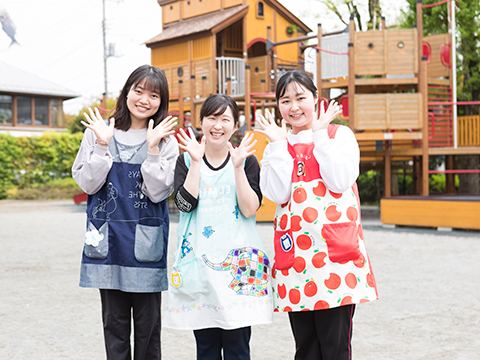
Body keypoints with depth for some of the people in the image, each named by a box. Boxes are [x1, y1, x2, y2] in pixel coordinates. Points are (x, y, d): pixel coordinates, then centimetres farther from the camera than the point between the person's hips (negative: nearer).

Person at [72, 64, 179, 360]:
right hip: (108, 237, 1)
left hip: (146, 240, -1)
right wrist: (102, 144, -11)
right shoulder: (98, 132, 5)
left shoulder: (166, 142, 1)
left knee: (148, 323, 5)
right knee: (114, 321, 8)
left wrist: (153, 149, -15)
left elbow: (158, 192, -8)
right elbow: (88, 184, -3)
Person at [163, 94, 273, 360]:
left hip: (238, 259, -1)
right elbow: (185, 203, -7)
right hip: (199, 260, 1)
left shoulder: (247, 160, 6)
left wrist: (238, 167, -13)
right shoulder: (186, 161, 9)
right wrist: (196, 162, -10)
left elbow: (250, 209, -7)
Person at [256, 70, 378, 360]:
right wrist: (279, 143, -2)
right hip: (295, 253, 3)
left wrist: (319, 134, -5)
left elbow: (341, 181, -10)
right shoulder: (277, 147, 14)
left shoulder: (340, 135, 7)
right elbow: (278, 194, -2)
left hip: (336, 252, -3)